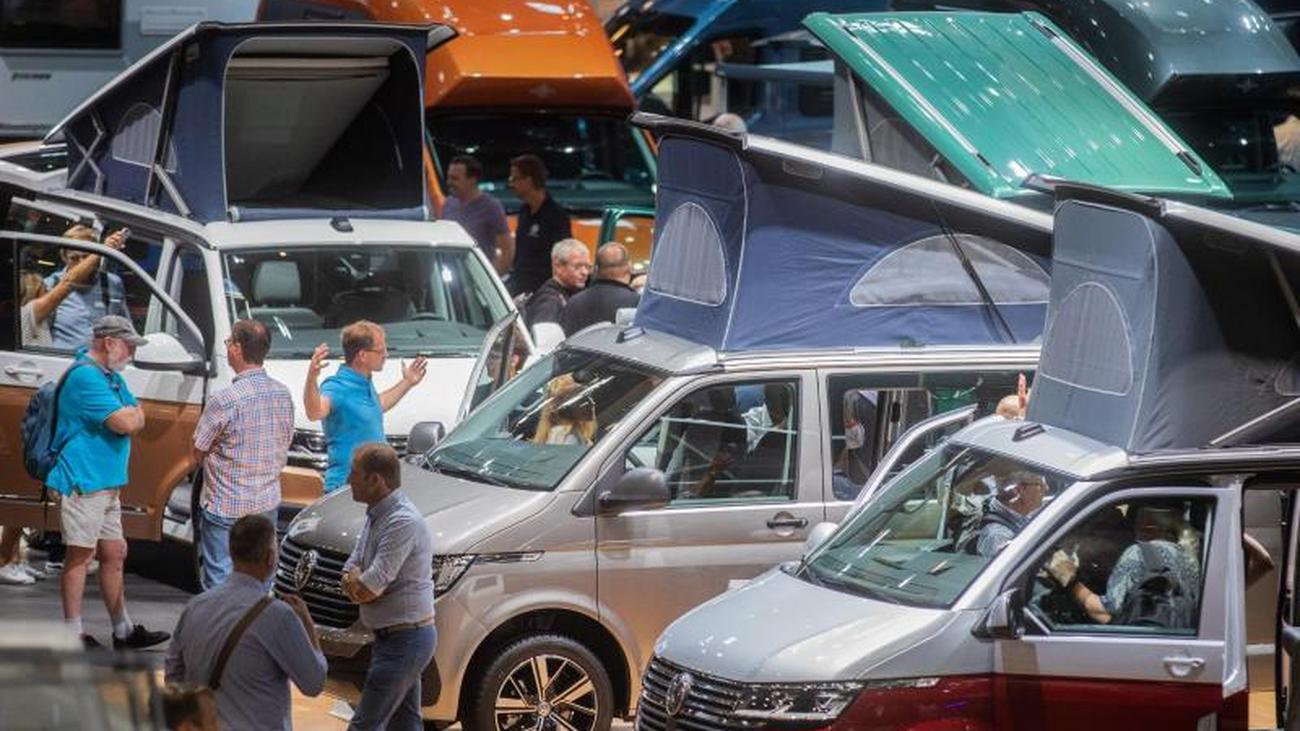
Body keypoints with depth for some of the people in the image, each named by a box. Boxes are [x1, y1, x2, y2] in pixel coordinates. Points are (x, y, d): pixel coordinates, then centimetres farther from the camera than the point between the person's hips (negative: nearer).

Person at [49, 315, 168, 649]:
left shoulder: (111, 377, 16)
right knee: (80, 555, -4)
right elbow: (126, 424, -22)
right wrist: (132, 414, -1)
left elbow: (136, 419, 15)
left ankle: (123, 630, 19)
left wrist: (126, 416, -6)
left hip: (107, 483, 10)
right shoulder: (85, 376, -18)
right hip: (83, 481, -10)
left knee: (114, 554, 13)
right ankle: (74, 633, 1)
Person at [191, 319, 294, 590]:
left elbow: (198, 453, -9)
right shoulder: (283, 394, 0)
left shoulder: (225, 400, -20)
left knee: (219, 584, 1)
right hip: (268, 504, 6)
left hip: (226, 508, -6)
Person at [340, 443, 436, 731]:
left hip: (404, 640, -10)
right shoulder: (377, 515, 9)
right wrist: (357, 581, -13)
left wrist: (355, 583, -3)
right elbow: (352, 569, 11)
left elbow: (366, 589, -26)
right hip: (396, 635, 10)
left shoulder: (403, 522, -24)